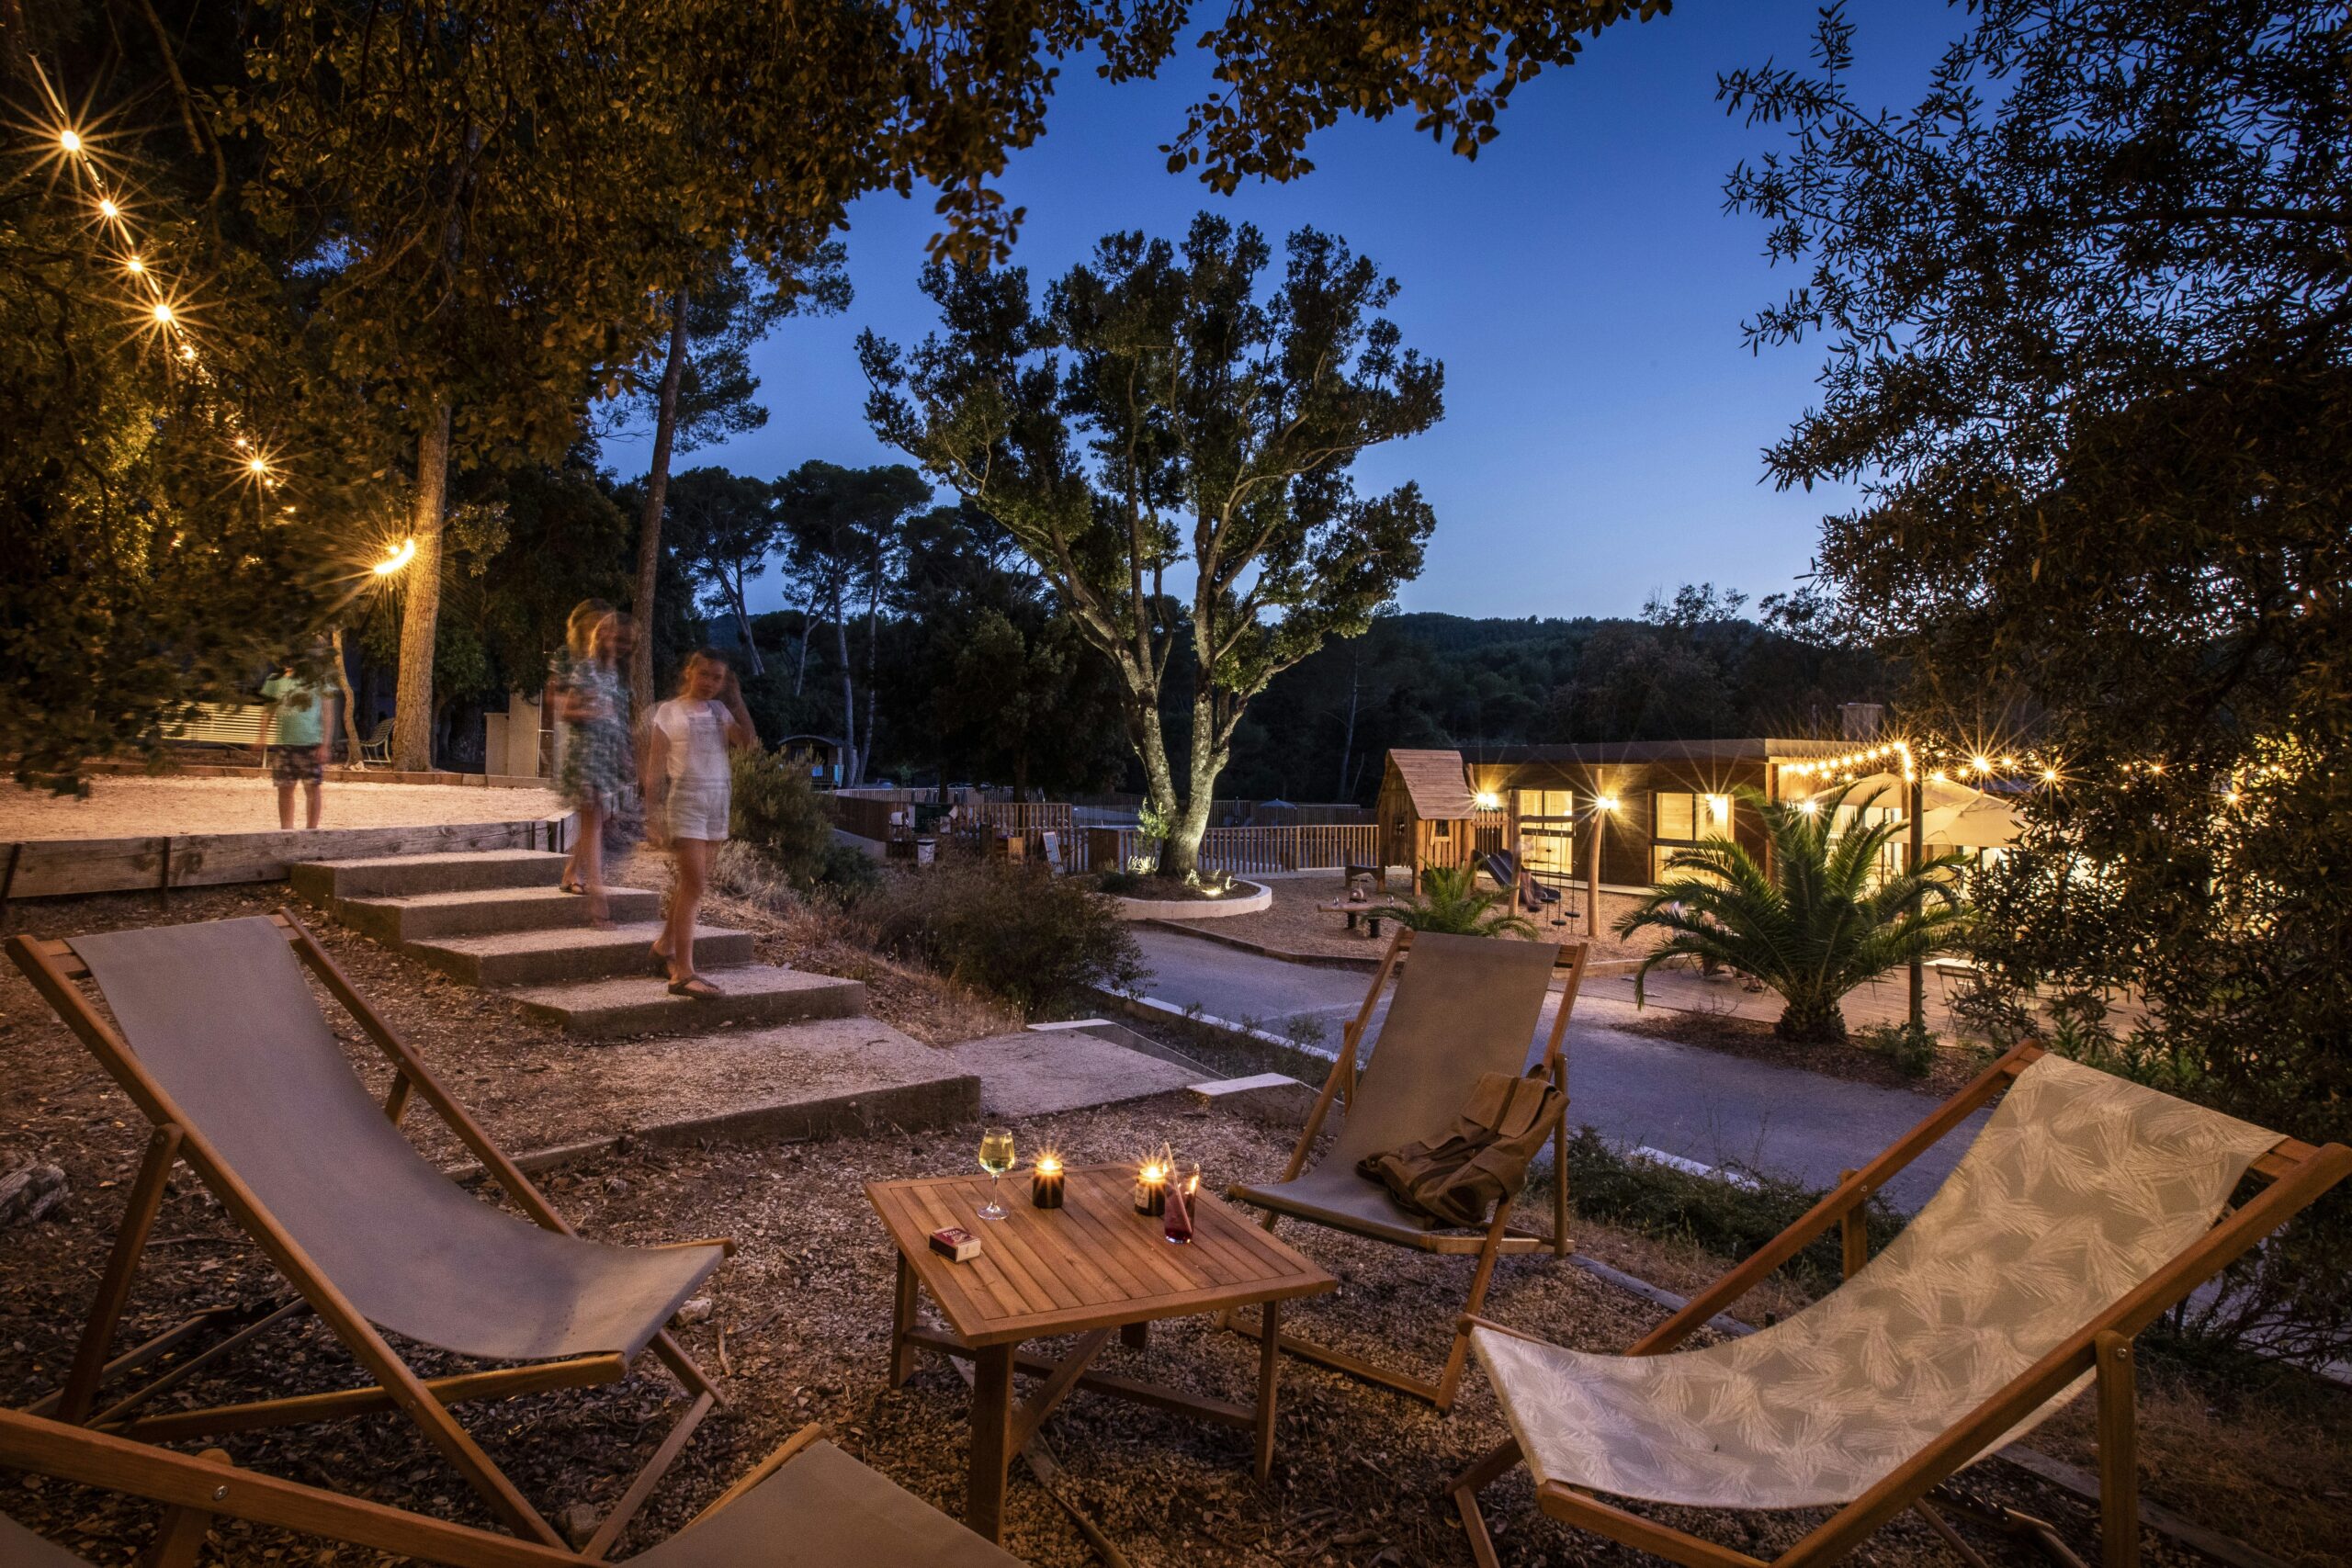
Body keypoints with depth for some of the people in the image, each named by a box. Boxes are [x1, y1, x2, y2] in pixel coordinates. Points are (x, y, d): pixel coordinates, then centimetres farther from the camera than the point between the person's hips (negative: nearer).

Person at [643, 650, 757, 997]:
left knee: (690, 882, 12)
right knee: (695, 884, -14)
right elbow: (655, 767, -1)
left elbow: (750, 741, -4)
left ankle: (665, 945, 32)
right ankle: (683, 973, -15)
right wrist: (653, 813, -7)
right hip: (685, 800, -5)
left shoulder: (719, 711, 12)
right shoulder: (669, 712, 0)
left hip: (718, 801, 5)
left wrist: (736, 698, -1)